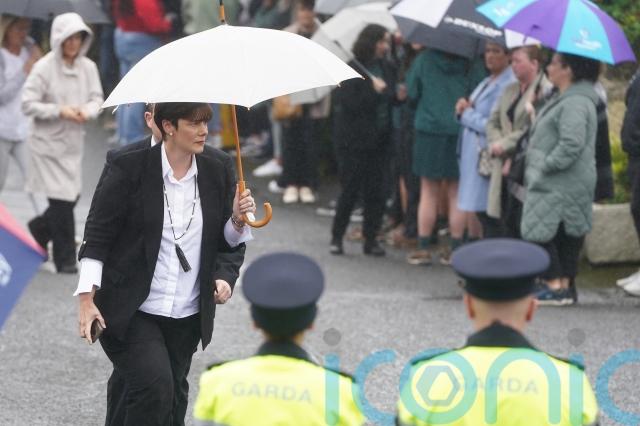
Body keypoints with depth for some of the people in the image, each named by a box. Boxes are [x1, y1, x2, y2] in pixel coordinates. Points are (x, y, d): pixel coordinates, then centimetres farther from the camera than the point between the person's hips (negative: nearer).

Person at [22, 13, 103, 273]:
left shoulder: (88, 67, 2)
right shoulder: (44, 68, -12)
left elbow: (97, 99, 5)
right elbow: (28, 104, -12)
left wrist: (86, 111, -17)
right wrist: (59, 111, -21)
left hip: (73, 143, 5)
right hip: (48, 144, -5)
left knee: (71, 199, 10)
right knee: (62, 202, -6)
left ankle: (34, 233, 37)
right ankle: (66, 259, 6)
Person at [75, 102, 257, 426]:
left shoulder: (217, 168, 3)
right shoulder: (128, 166, -10)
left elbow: (228, 240, 13)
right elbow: (97, 235, -6)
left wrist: (238, 220, -10)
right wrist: (87, 298, -13)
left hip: (187, 314, 5)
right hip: (131, 311, -5)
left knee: (173, 397, 10)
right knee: (154, 386, -21)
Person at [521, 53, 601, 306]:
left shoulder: (575, 103, -18)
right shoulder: (563, 99, 17)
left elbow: (571, 145, -27)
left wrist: (546, 165, -20)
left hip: (560, 187, -11)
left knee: (539, 231, -8)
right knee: (567, 236, 11)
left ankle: (555, 286, -6)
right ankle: (566, 286, 15)